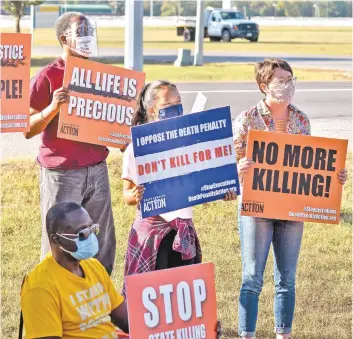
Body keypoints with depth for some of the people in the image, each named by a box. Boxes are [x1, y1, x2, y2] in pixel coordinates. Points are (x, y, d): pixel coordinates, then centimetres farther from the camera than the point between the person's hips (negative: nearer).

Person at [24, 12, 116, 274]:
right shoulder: (48, 77, -7)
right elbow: (28, 130, -7)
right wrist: (53, 107, -23)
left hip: (97, 171, 5)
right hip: (61, 174, -5)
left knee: (102, 246, 6)